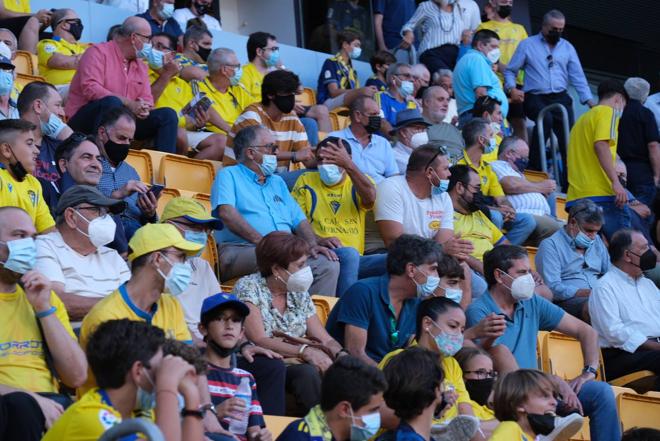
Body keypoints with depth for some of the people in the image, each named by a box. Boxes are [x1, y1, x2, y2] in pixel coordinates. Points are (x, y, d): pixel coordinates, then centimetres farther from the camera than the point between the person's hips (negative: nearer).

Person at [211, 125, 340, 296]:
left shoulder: (277, 182, 31)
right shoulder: (228, 176, 10)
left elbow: (299, 220, 23)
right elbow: (226, 213, -9)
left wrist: (312, 244, 1)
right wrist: (260, 241, -18)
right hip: (240, 249, -6)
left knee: (329, 264, -17)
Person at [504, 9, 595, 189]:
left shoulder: (567, 48, 15)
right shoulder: (527, 45, 6)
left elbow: (577, 76, 10)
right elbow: (510, 71, 8)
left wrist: (589, 101, -2)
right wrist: (512, 88, -12)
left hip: (560, 98, 4)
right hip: (535, 97, -4)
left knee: (568, 140, -7)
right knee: (546, 119, -35)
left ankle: (569, 185, -3)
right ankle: (534, 169, -27)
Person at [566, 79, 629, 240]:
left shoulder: (582, 119, 27)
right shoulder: (608, 111, 3)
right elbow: (601, 144, -14)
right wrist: (616, 182, -20)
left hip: (576, 197, 8)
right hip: (601, 192, -8)